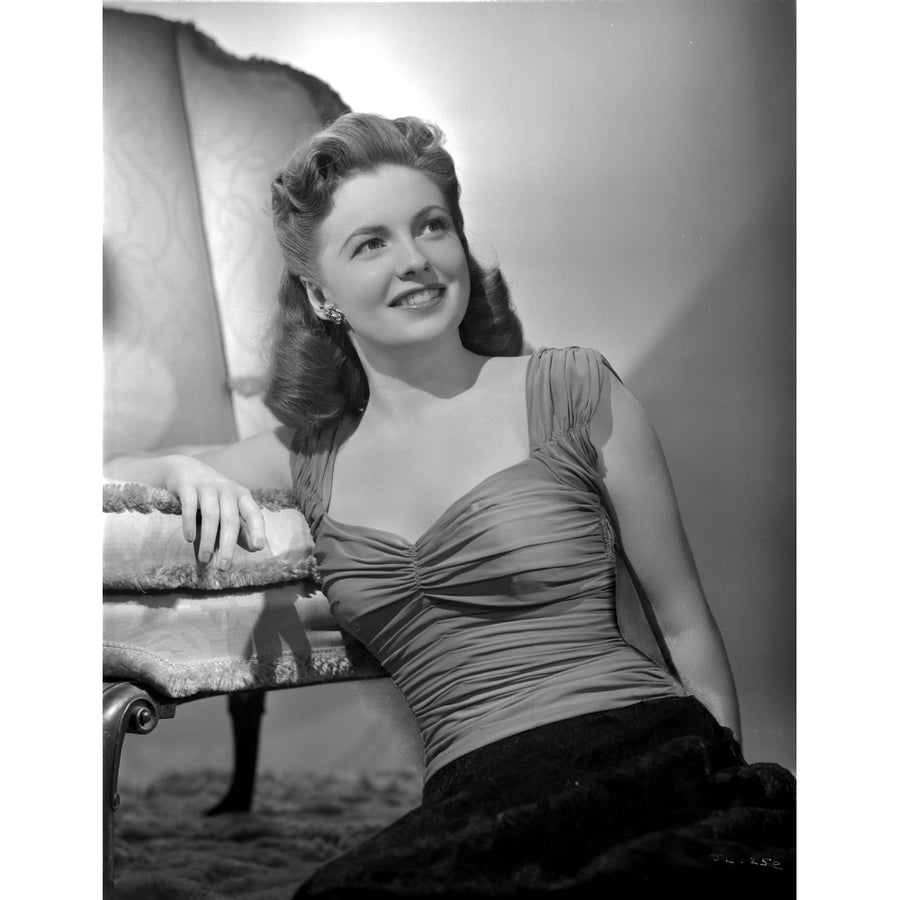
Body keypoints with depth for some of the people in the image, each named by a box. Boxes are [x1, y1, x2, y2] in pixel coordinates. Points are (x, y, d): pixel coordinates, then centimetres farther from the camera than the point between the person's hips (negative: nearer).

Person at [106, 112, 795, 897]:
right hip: (471, 810, 2)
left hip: (644, 759, -2)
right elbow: (112, 478, 21)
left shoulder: (569, 392, 3)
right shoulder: (313, 457, 12)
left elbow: (685, 623, 7)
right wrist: (186, 473, -2)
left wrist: (735, 805, 6)